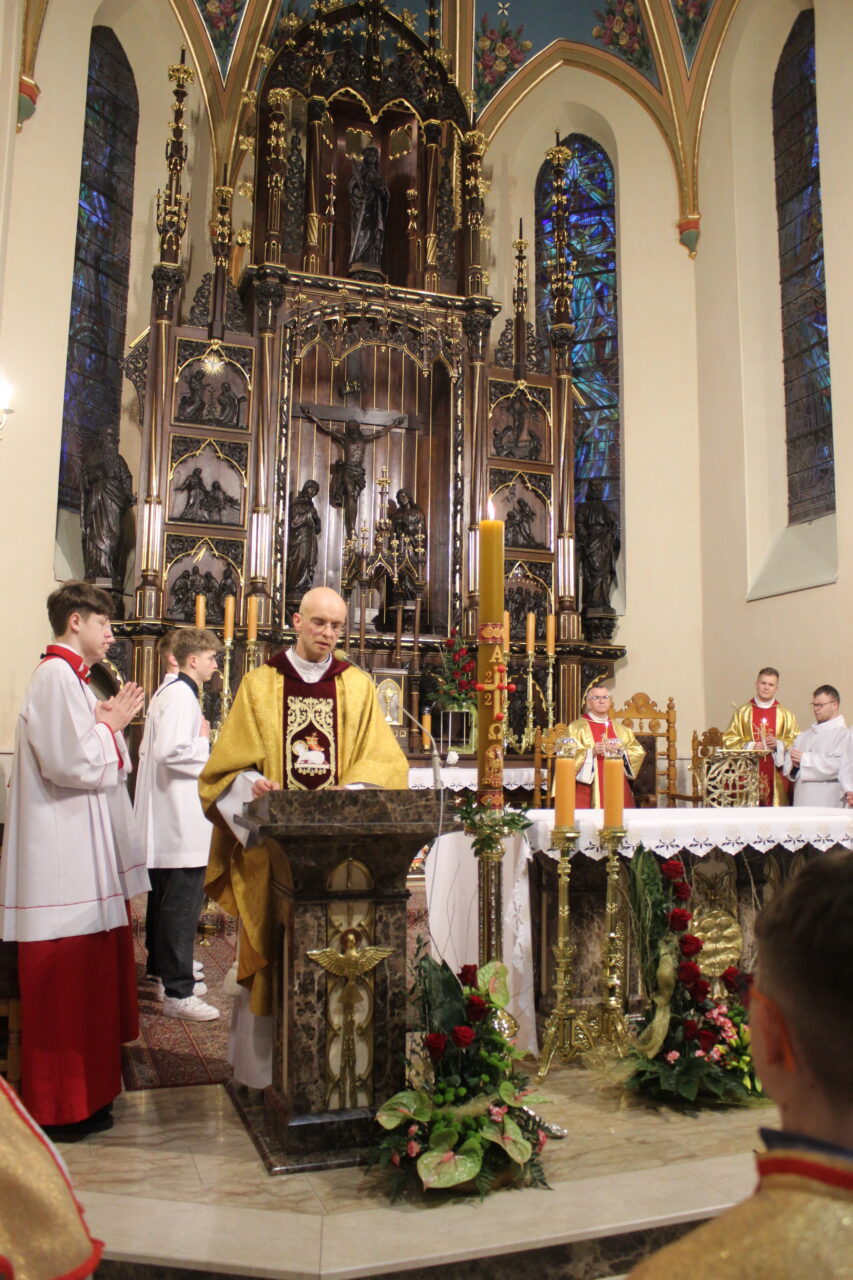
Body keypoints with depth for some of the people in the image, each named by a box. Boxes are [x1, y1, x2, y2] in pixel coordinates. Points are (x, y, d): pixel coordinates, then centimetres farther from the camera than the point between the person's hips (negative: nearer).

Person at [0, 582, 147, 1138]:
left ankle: (87, 1092, 31)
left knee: (89, 982, 18)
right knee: (67, 986, 2)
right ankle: (63, 1107, 16)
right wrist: (111, 724, -10)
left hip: (89, 860, 10)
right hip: (66, 864, -10)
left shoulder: (73, 679, 16)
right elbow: (72, 763, -24)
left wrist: (107, 723, 7)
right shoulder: (55, 678, -15)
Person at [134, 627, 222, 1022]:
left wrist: (200, 741, 14)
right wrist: (206, 744, -13)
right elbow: (169, 751, -28)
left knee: (166, 899, 19)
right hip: (181, 822, -11)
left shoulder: (169, 691, 16)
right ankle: (177, 993, -1)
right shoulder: (181, 695, -16)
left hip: (166, 822, 11)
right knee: (182, 904, -7)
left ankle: (163, 973, 31)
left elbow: (151, 749, 20)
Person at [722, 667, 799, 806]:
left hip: (776, 777, 1)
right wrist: (750, 746, -11)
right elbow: (729, 739, 5)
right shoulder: (742, 712, 10)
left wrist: (778, 744, -10)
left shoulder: (786, 715, 12)